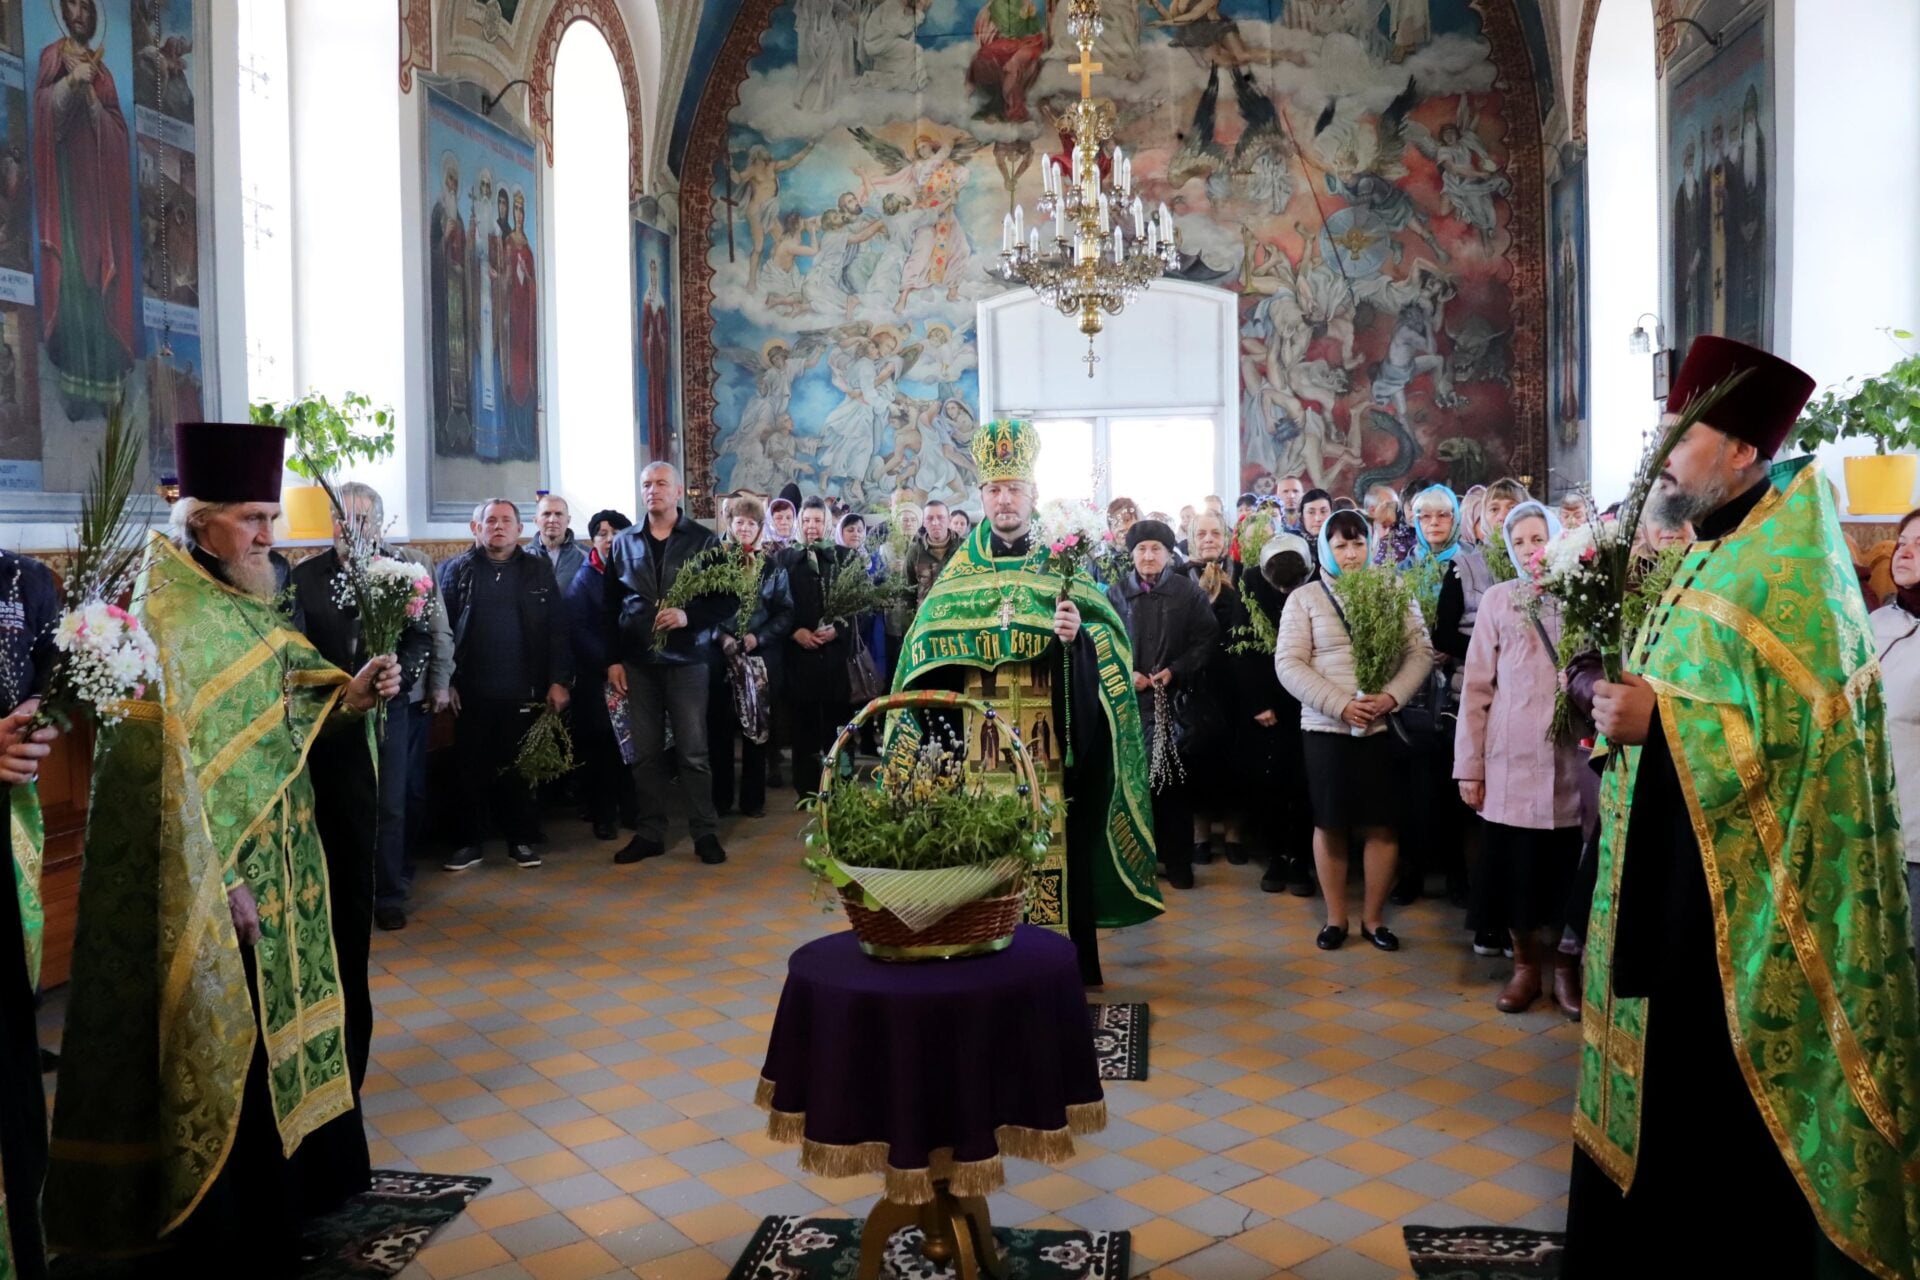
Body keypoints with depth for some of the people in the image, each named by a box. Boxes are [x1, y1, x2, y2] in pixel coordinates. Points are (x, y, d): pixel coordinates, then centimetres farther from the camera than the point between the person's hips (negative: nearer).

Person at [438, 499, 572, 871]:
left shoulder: (539, 569, 6)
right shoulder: (457, 569, 5)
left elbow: (556, 627, 2)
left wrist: (559, 681, -5)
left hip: (523, 689, 0)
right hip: (471, 689, 0)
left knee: (520, 768, 8)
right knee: (471, 769, 7)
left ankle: (522, 840, 18)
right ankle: (468, 842, 17)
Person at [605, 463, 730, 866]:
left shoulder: (704, 540, 1)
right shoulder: (624, 543, 9)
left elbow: (726, 601, -3)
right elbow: (610, 606, 9)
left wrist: (689, 616, -19)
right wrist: (613, 659, 3)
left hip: (686, 659, -3)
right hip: (638, 662, 3)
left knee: (693, 752, 0)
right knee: (646, 752, 7)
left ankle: (705, 832, 10)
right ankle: (650, 832, 17)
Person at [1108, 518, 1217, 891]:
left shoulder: (1189, 591, 5)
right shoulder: (1116, 592, 9)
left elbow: (1206, 639, 0)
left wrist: (1174, 671, -10)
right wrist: (1126, 674, -8)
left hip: (1179, 700, -1)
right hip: (1130, 700, 1)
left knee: (1175, 781, -1)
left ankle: (1178, 861, 9)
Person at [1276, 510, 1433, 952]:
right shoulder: (1304, 599, 2)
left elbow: (1419, 653, 1)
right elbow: (1288, 663, -6)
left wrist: (1392, 697, -16)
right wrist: (1340, 704, -15)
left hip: (1383, 727, 1)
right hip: (1326, 727, -1)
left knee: (1382, 825, 5)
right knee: (1330, 824, 7)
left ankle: (1373, 918, 20)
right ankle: (1336, 918, 20)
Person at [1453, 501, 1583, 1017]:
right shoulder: (1498, 599, 4)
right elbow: (1476, 687, 3)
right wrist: (1469, 766, 0)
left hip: (1572, 758, 0)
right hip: (1512, 759, 0)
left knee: (1568, 869, 5)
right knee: (1516, 867, 4)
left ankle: (1566, 965, 22)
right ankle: (1525, 963, 21)